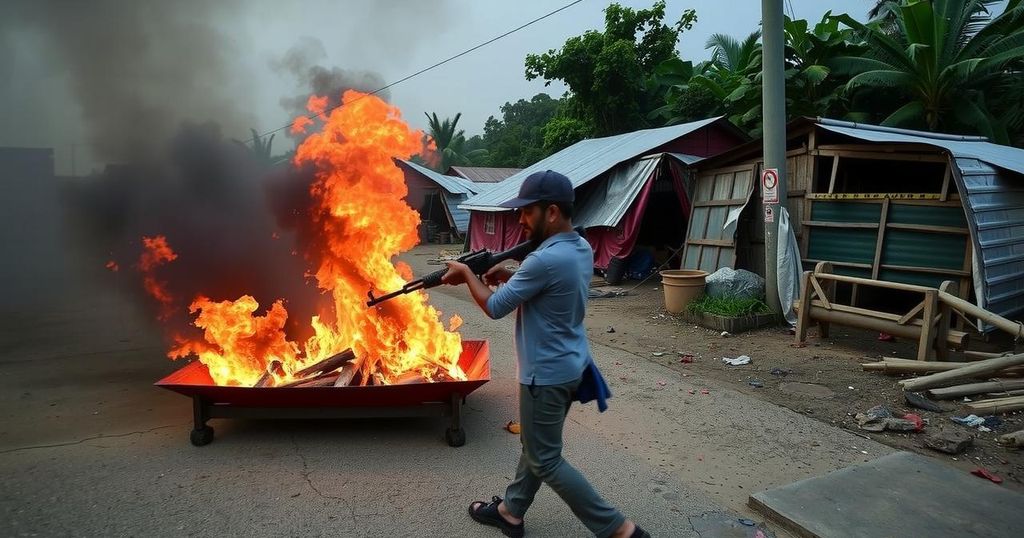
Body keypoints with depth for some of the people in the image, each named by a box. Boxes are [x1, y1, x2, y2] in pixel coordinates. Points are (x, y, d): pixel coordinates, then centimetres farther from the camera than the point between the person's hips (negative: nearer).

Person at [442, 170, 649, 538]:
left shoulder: (546, 260, -28)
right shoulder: (581, 248, 1)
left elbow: (495, 307, -17)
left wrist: (467, 274, -2)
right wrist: (509, 276, 4)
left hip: (547, 375, -9)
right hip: (568, 366, 10)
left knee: (546, 462, 6)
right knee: (535, 444, 22)